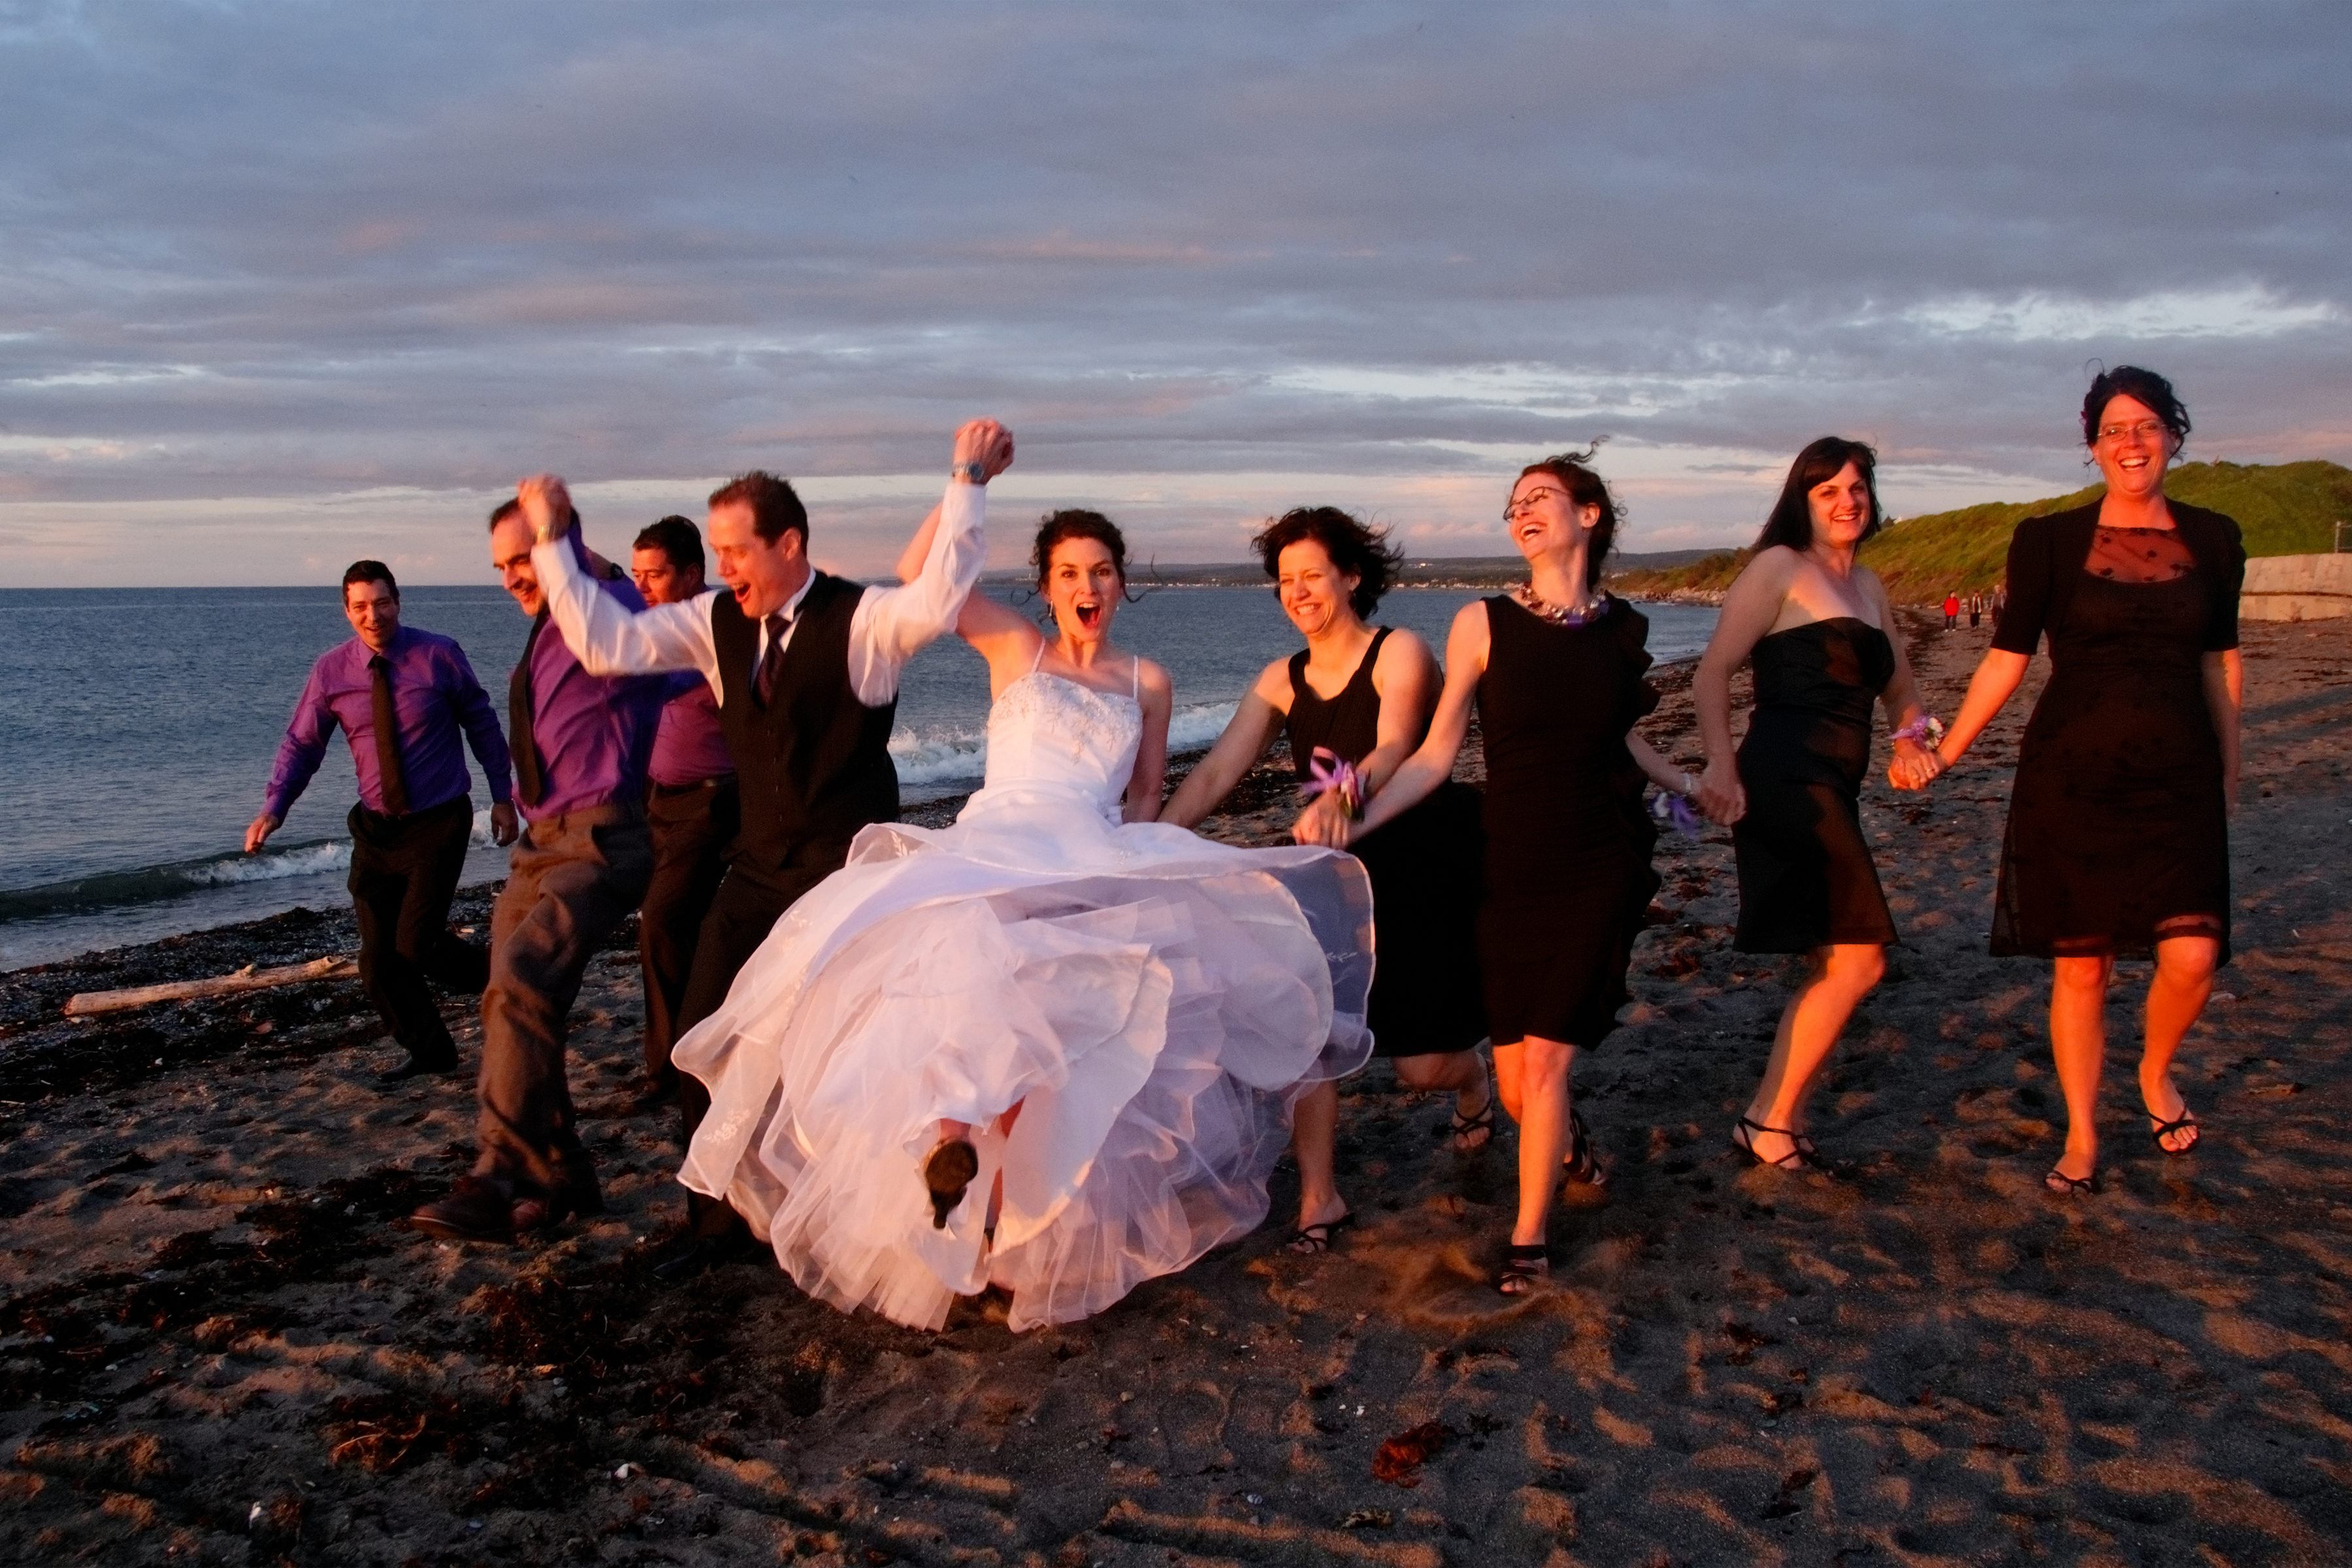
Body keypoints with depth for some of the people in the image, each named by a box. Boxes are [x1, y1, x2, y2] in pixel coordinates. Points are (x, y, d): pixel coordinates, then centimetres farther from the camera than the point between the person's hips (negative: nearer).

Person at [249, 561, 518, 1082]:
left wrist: (502, 797, 0)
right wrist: (274, 808, -13)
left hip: (439, 824, -4)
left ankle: (498, 982, 18)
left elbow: (482, 723, 0)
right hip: (377, 829, 4)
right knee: (379, 959, 7)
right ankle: (429, 1050, 28)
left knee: (417, 945, -13)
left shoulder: (439, 655, -9)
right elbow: (301, 744, 1)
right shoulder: (331, 670, -3)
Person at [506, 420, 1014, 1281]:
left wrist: (967, 482, -37)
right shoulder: (717, 621, 3)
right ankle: (716, 1222, 23)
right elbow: (605, 642, 0)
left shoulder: (862, 619, -13)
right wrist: (551, 541, -2)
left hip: (848, 870, -6)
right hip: (757, 868, 6)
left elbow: (937, 601, -33)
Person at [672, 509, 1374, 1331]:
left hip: (1097, 863, 2)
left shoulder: (1148, 681, 21)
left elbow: (1145, 797, 23)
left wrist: (1133, 868, 3)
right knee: (982, 944, -37)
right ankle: (953, 1121, -39)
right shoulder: (1013, 646, 16)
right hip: (994, 844, -2)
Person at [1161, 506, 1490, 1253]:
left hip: (1434, 870, -4)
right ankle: (1318, 1197, -2)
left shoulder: (1400, 654, -13)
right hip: (1343, 875, 5)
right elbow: (1216, 771, -8)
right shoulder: (1282, 681, 1)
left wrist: (1346, 792, -52)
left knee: (1423, 1067, -1)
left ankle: (1471, 1078, 37)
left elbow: (1395, 752, -30)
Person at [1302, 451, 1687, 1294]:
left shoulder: (1624, 628, 3)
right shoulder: (1483, 624, -4)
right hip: (1514, 868, 0)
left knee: (1543, 1060, -7)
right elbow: (1436, 756, -5)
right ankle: (1567, 1133, 42)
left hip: (1602, 867, 0)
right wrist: (1354, 823, -15)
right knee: (1515, 1080, 5)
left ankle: (1528, 1239, 12)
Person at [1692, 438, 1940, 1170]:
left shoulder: (1870, 586, 20)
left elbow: (1899, 686, 32)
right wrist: (1721, 764, -21)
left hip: (1833, 792, 9)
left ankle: (1782, 1121, 23)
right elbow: (1712, 672, -11)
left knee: (1832, 964, 13)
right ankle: (1769, 1120, 0)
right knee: (1859, 958, -10)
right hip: (1786, 779, -9)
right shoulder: (1780, 567, -3)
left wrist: (1910, 733, 12)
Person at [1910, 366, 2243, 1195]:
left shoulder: (2212, 540, 6)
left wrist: (2229, 770, 16)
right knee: (2080, 966, 2)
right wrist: (1944, 754, -3)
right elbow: (2006, 658, 1)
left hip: (2178, 782, 2)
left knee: (2192, 957, -10)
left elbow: (2220, 663, 14)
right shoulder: (2050, 541, -1)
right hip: (2071, 779, -2)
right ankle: (2081, 1137, 19)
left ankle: (2156, 1074, 23)